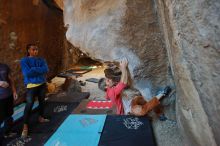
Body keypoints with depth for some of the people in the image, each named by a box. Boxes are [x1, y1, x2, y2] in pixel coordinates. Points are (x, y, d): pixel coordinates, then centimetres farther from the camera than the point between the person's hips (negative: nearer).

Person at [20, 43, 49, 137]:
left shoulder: (41, 60, 5)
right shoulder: (24, 61, -7)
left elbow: (46, 69, -11)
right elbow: (27, 73, -20)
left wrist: (33, 69, -17)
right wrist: (39, 70, -13)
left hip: (42, 84, 5)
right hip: (31, 85, -5)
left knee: (42, 102, 17)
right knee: (29, 105, -6)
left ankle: (41, 118, 36)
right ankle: (25, 126, 4)